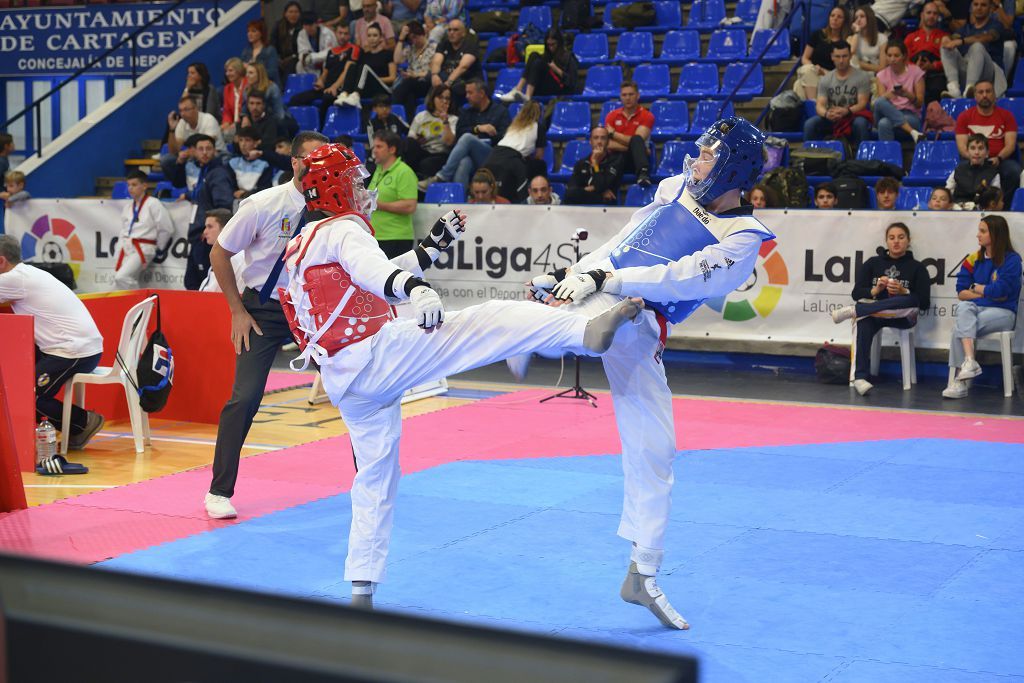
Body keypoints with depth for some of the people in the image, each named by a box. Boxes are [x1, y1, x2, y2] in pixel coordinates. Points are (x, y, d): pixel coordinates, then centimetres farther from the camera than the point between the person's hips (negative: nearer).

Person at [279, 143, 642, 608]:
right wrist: (414, 287, -50)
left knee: (375, 480, 18)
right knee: (492, 319, -21)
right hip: (376, 355, -9)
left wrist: (433, 245, 30)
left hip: (344, 384, 9)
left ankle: (362, 591, 21)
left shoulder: (301, 246, 24)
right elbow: (372, 269, -30)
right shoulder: (343, 230, -5)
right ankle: (586, 330, -42)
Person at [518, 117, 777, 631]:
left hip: (640, 332, -1)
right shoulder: (675, 189, 7)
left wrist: (602, 279, -27)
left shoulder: (744, 238, -7)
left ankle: (643, 575, 15)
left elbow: (679, 277, -19)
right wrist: (572, 273, 11)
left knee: (654, 451, 4)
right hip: (598, 296, 2)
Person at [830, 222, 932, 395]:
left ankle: (852, 311, -33)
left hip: (901, 317, 0)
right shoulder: (872, 263, 18)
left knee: (910, 302, -37)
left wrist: (903, 292, -14)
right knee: (862, 323, -38)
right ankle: (860, 377, -48)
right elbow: (857, 293, 8)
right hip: (871, 313, 0)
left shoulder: (917, 267, 12)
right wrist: (875, 291, -11)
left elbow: (924, 303, 2)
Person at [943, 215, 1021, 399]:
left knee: (961, 326, -29)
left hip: (1002, 312, -4)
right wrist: (988, 292, -7)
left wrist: (976, 288, 1)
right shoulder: (973, 259, 12)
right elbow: (961, 292, 4)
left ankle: (960, 379, -24)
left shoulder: (1012, 260, -3)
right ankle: (969, 361, -43)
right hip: (976, 309, 4)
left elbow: (1000, 291, -15)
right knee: (963, 308, -32)